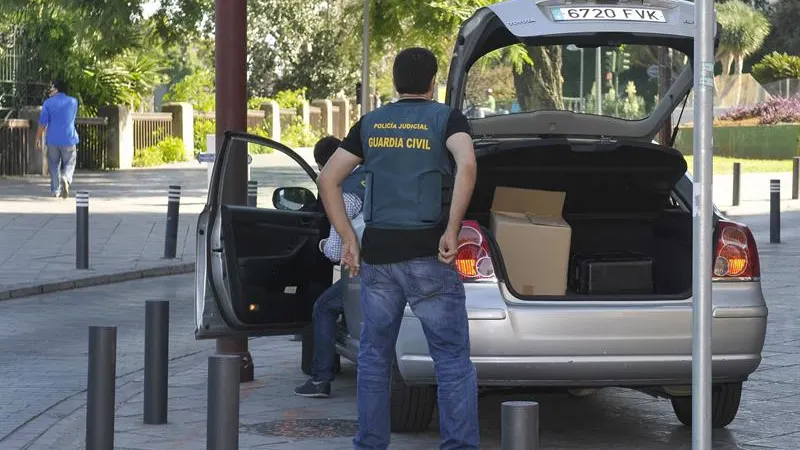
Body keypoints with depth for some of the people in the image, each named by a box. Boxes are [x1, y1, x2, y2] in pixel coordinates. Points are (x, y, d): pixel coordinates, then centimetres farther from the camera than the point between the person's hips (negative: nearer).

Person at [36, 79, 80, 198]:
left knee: (54, 164, 12)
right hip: (69, 139, 1)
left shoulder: (48, 103, -4)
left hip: (53, 139, -1)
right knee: (69, 163, 9)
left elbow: (43, 122, -6)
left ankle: (55, 190, 10)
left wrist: (38, 137, 4)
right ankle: (66, 178, -21)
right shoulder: (73, 102, 3)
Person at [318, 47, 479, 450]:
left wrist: (349, 240, 8)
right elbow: (466, 164, -19)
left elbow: (328, 178, 7)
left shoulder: (370, 123, 12)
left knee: (374, 356, 15)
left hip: (376, 254, 4)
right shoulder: (446, 118, 1)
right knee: (453, 360, 1)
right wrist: (452, 231, -15)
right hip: (427, 255, -4)